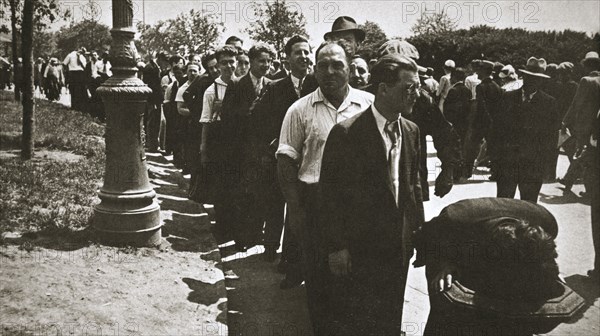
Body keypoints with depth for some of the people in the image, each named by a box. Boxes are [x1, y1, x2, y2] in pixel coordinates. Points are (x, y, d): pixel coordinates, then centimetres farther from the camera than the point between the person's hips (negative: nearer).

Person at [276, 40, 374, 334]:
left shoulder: (369, 104, 1)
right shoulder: (300, 110, 0)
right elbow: (286, 162, 0)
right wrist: (294, 208, -6)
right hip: (314, 202, 0)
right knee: (317, 275, 11)